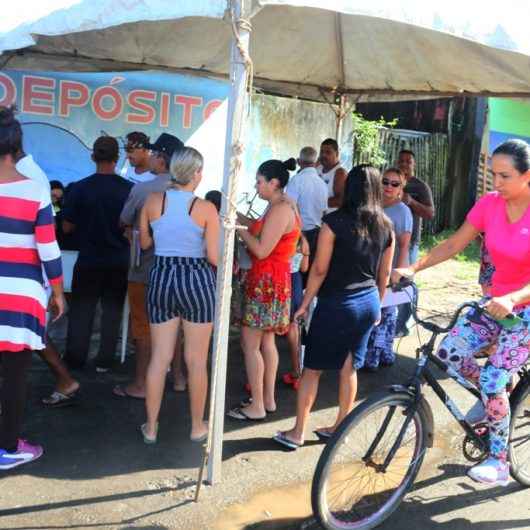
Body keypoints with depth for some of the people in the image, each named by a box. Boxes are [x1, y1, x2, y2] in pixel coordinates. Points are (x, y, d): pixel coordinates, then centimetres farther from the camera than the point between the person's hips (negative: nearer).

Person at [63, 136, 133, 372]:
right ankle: (105, 360, 16)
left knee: (81, 309, 12)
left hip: (88, 259, -1)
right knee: (112, 309, 12)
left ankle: (75, 359, 18)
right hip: (119, 260, 1)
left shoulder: (80, 188, -11)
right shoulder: (130, 189, -9)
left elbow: (67, 227, -5)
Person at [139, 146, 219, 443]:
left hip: (161, 278, 3)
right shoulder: (206, 208, -11)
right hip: (197, 280, -3)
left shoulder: (152, 201, -1)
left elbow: (145, 243, 11)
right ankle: (198, 426, 22)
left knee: (159, 357, 11)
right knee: (196, 360, 9)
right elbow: (214, 258, -11)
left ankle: (151, 426, 20)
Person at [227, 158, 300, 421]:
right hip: (271, 280, 10)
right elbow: (262, 230, 14)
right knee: (266, 341, 15)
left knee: (250, 343, -4)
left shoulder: (280, 210, -18)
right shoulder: (282, 205, 13)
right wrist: (240, 218, 7)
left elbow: (262, 250, -20)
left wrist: (238, 227, -11)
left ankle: (257, 407, 4)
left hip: (266, 282, -10)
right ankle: (268, 399, 25)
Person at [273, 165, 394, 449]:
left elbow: (319, 269, -12)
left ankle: (298, 432, 12)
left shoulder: (335, 222, -13)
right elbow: (384, 274, 10)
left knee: (312, 368, 6)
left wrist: (304, 304, -2)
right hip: (368, 303, 5)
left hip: (336, 304, -5)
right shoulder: (385, 226, 3)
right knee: (349, 367, 16)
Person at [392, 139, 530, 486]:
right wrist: (413, 268, -15)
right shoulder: (489, 204, -6)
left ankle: (499, 462, 10)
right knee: (449, 351, -11)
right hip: (497, 301, 5)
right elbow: (454, 245, -3)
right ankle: (494, 397, 18)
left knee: (493, 381, -12)